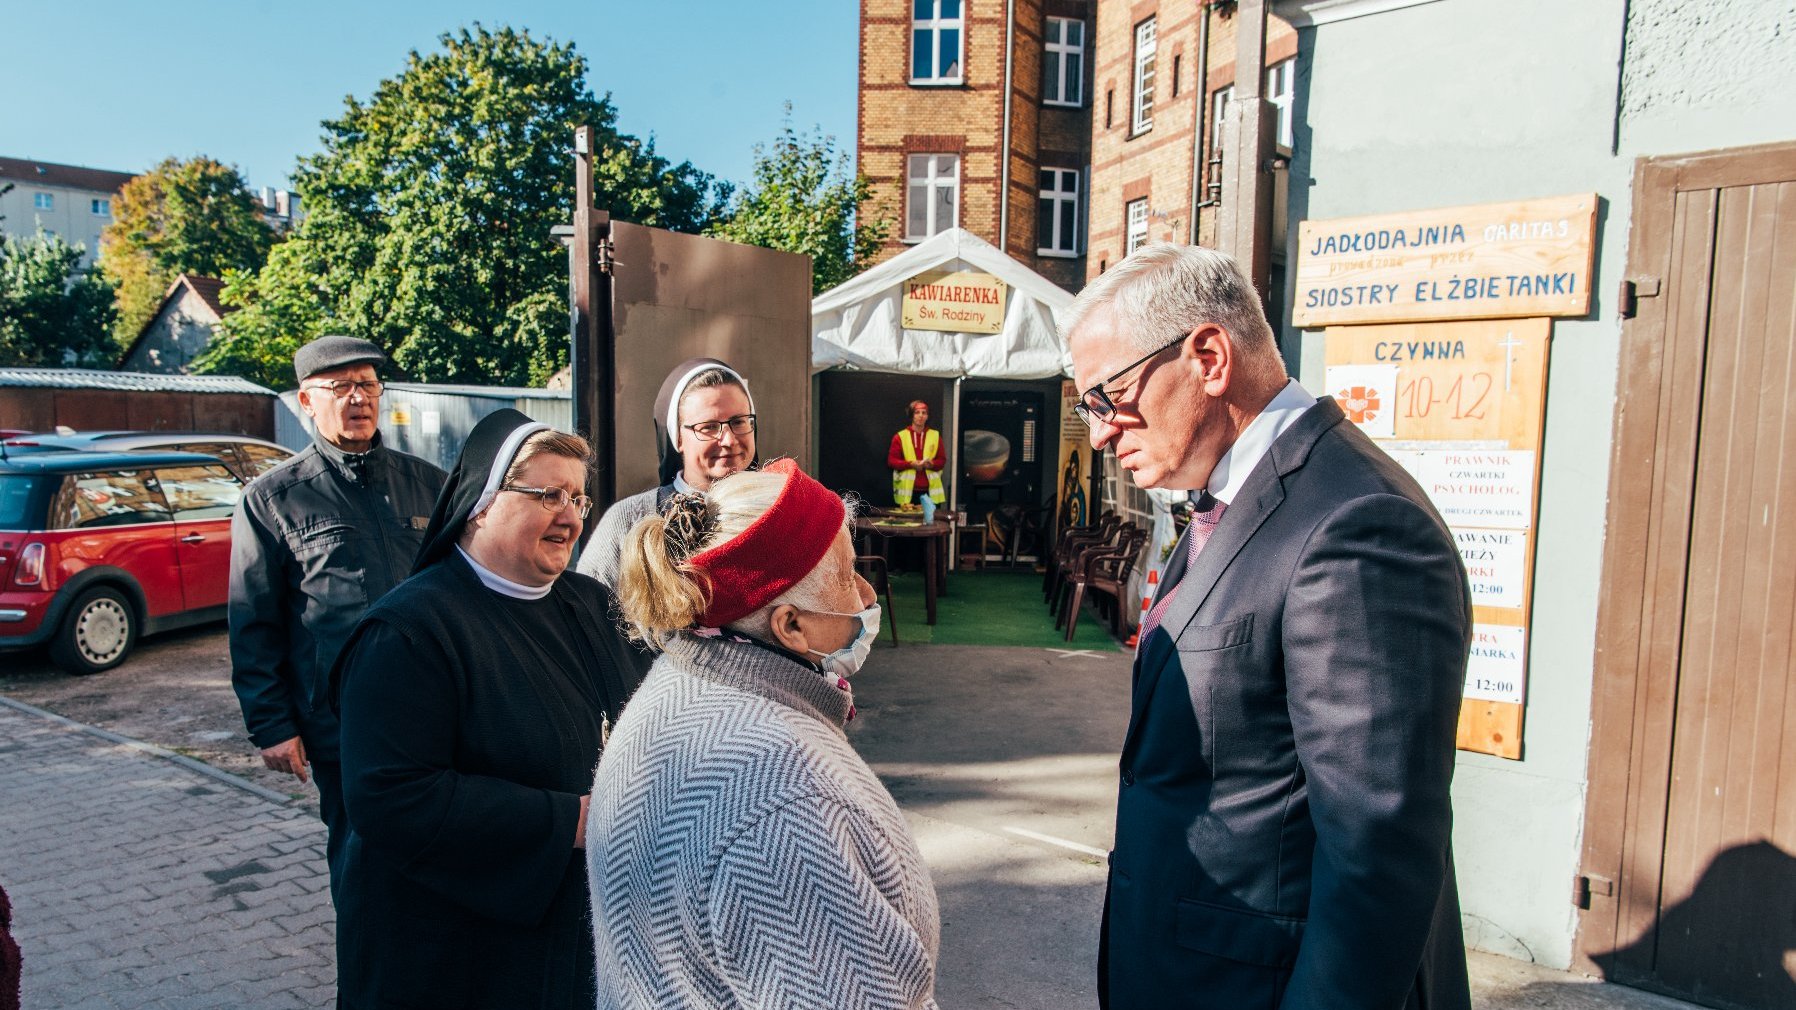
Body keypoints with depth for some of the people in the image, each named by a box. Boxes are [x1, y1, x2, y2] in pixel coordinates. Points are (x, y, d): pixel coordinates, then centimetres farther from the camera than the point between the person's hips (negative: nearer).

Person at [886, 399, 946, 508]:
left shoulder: (935, 435, 10)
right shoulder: (900, 436, 5)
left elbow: (942, 460, 10)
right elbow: (891, 460, 1)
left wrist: (932, 464, -12)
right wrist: (910, 464, -13)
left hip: (930, 490, 1)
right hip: (908, 490, -1)